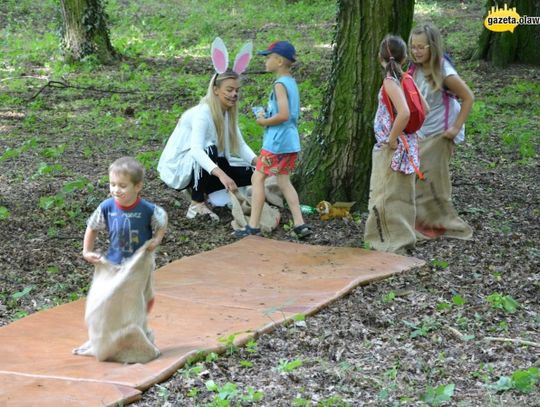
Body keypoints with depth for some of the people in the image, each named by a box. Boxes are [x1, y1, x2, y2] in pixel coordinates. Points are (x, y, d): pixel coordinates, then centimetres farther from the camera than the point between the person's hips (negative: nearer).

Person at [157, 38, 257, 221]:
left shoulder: (228, 113, 0)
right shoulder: (203, 113, -27)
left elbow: (240, 144, -4)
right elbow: (195, 149, -42)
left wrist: (258, 161, -24)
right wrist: (221, 174, -55)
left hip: (199, 165, 8)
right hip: (178, 166, -8)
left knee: (248, 175, -3)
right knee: (209, 150, -36)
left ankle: (202, 191, 11)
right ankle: (197, 204, -23)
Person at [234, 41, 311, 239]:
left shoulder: (280, 84, -16)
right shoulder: (291, 82, 13)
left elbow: (283, 115, -24)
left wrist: (264, 121, -11)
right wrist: (267, 113, 10)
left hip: (277, 141, -9)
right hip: (292, 141, 9)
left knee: (258, 178, -2)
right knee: (283, 181, 15)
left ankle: (253, 226, -2)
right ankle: (300, 224, 10)